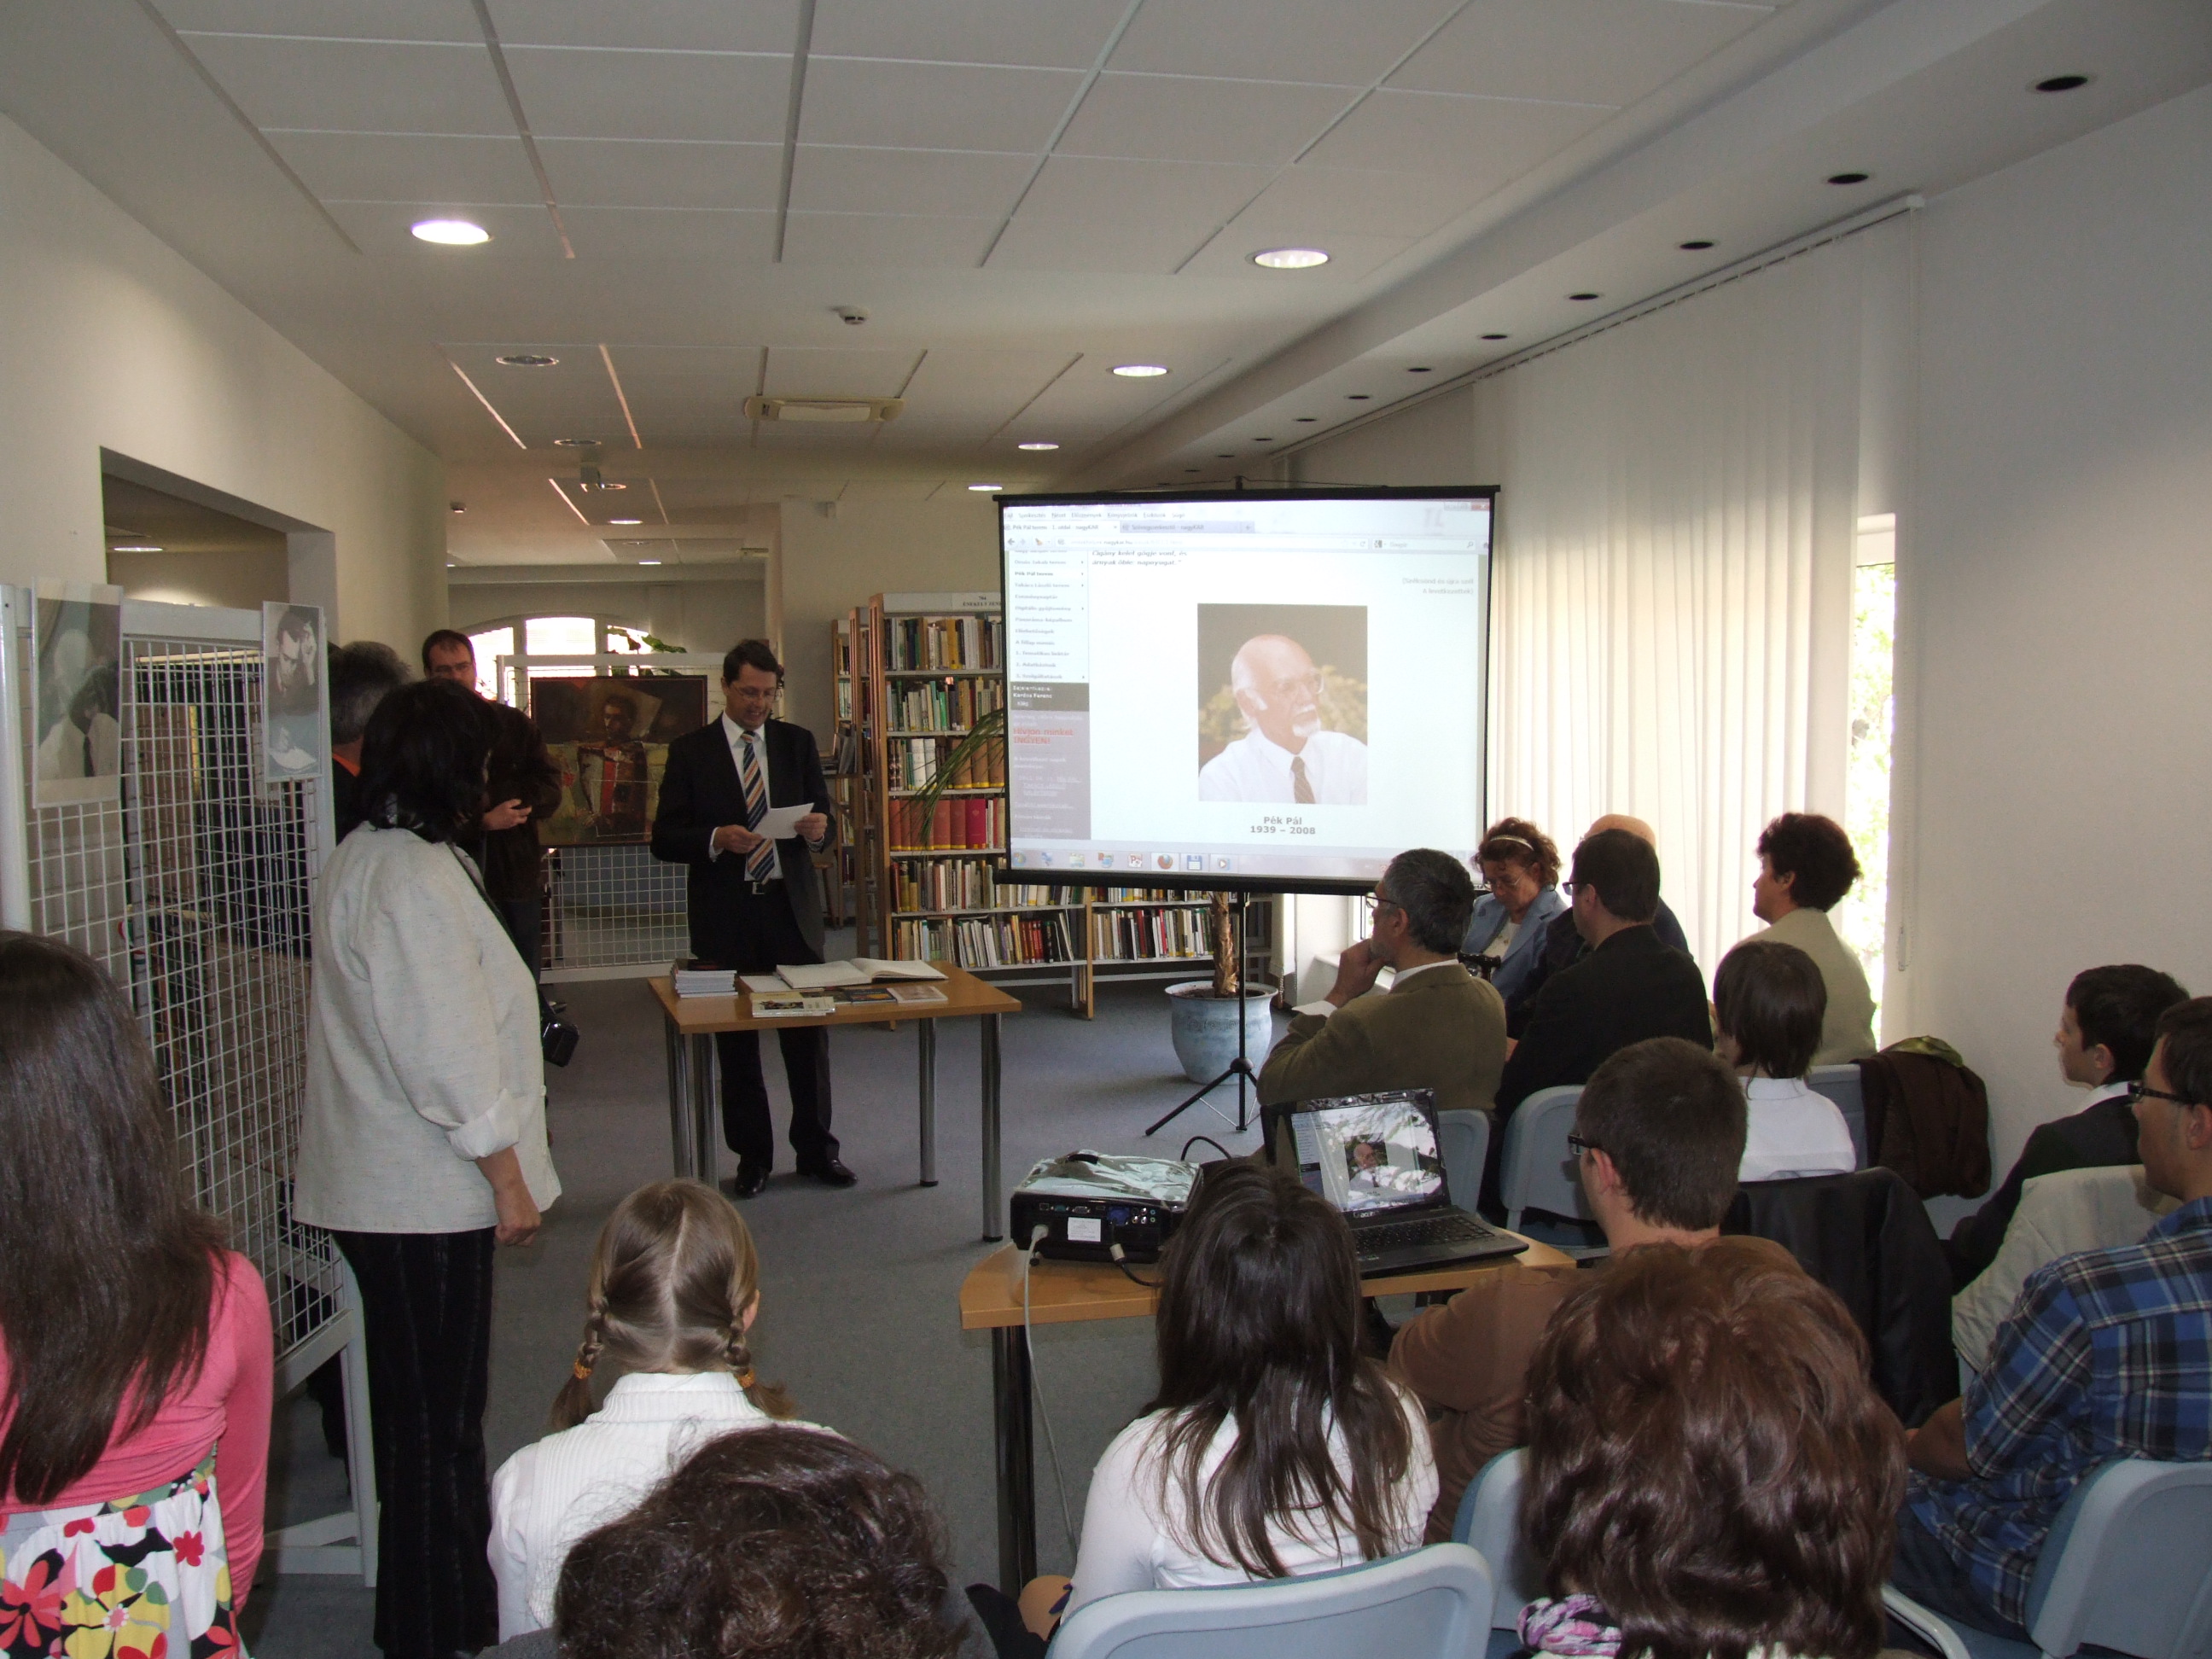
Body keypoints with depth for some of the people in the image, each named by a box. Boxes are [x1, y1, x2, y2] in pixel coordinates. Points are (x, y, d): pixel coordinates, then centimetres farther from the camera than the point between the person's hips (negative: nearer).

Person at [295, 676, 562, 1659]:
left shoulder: (361, 859, 10)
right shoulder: (413, 878, -22)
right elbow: (447, 1048, -24)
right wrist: (507, 1174, -17)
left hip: (378, 1179, 10)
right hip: (427, 1190, -10)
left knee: (421, 1404, 21)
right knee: (438, 1415, 2)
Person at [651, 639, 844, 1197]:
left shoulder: (797, 743, 10)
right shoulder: (690, 751, 3)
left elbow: (822, 820, 10)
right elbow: (665, 839, -2)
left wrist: (817, 829, -13)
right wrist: (716, 839, -20)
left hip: (791, 906, 1)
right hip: (726, 915, -1)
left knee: (809, 1033, 3)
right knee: (736, 1041, 7)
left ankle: (815, 1149, 17)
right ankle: (753, 1155, 19)